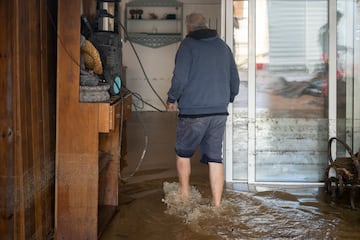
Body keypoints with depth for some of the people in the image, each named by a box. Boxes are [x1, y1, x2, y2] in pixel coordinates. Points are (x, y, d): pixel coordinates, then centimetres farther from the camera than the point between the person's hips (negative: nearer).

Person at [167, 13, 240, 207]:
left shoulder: (188, 45, -5)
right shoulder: (223, 46, 12)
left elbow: (180, 78, -13)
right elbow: (235, 80, 15)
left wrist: (171, 99, 2)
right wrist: (227, 99, 31)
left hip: (193, 111, -4)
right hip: (219, 112, 5)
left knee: (183, 153, 16)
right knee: (215, 158, 7)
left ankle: (184, 195, 26)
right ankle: (217, 204, 7)